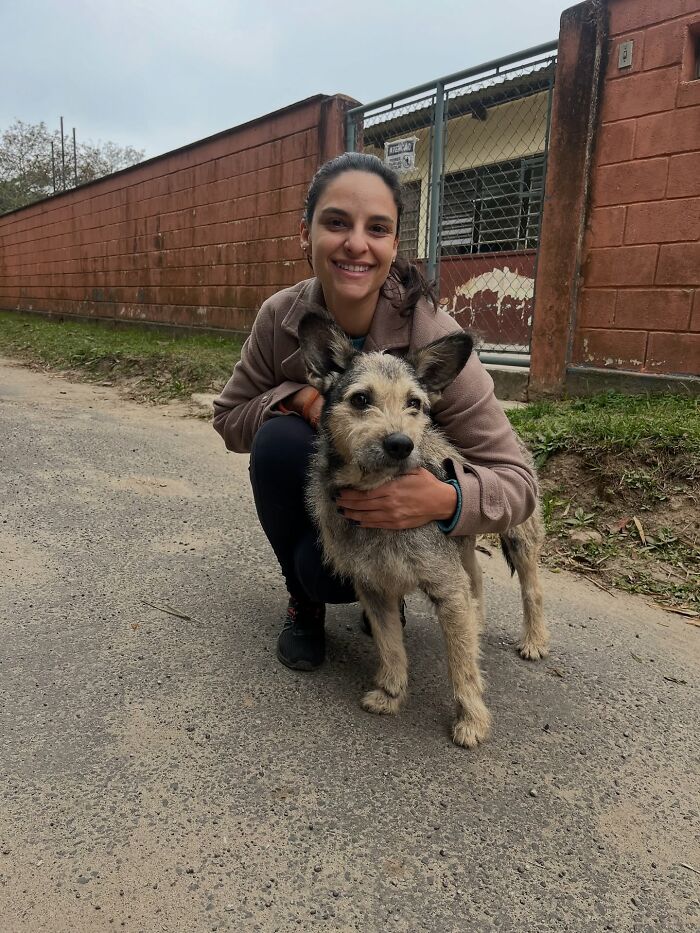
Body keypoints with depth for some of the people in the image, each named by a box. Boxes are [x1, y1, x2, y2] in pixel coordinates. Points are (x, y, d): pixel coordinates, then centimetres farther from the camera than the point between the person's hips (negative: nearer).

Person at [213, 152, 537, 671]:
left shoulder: (433, 339, -29)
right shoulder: (280, 316, -17)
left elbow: (517, 482, -26)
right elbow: (230, 418, -5)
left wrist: (447, 500, -48)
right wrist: (298, 396, -25)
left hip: (400, 500, -3)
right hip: (320, 489, 4)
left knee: (328, 569, -31)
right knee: (279, 441, -27)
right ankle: (304, 600, 0)